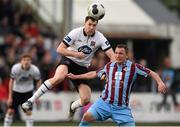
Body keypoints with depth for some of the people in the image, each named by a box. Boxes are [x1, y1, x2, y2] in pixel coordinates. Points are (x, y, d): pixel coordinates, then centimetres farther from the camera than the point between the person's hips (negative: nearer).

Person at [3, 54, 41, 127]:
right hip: (16, 91, 0)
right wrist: (10, 97, -13)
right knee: (10, 111, -2)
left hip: (28, 91, 0)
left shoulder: (35, 70, -21)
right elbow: (11, 82, -13)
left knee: (28, 112, -8)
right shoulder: (15, 68, -23)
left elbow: (38, 82, -4)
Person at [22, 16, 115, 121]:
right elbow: (59, 49, -15)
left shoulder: (100, 38, -11)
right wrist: (75, 54, -27)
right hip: (68, 61, -3)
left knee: (86, 100, -11)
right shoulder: (76, 33, -16)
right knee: (58, 77, -38)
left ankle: (73, 107, 29)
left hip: (82, 67, 3)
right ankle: (31, 100, -29)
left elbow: (112, 55, -13)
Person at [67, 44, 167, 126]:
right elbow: (94, 74, 21)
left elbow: (151, 73, -4)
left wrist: (160, 82, -23)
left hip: (122, 107, -1)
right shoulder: (109, 66, 6)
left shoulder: (134, 67, -4)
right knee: (87, 116, -19)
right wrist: (76, 76, 23)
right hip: (104, 103, 1)